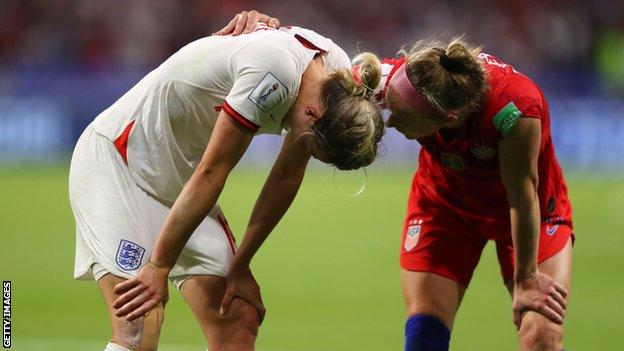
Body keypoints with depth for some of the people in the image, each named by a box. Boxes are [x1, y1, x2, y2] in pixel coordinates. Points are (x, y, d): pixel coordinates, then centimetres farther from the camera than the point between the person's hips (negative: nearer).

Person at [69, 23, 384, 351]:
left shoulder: (338, 77, -7)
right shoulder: (275, 72, -33)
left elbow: (287, 176, 3)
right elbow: (211, 174, -28)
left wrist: (240, 262, 5)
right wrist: (159, 268, -23)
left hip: (181, 177, 8)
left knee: (239, 325, -2)